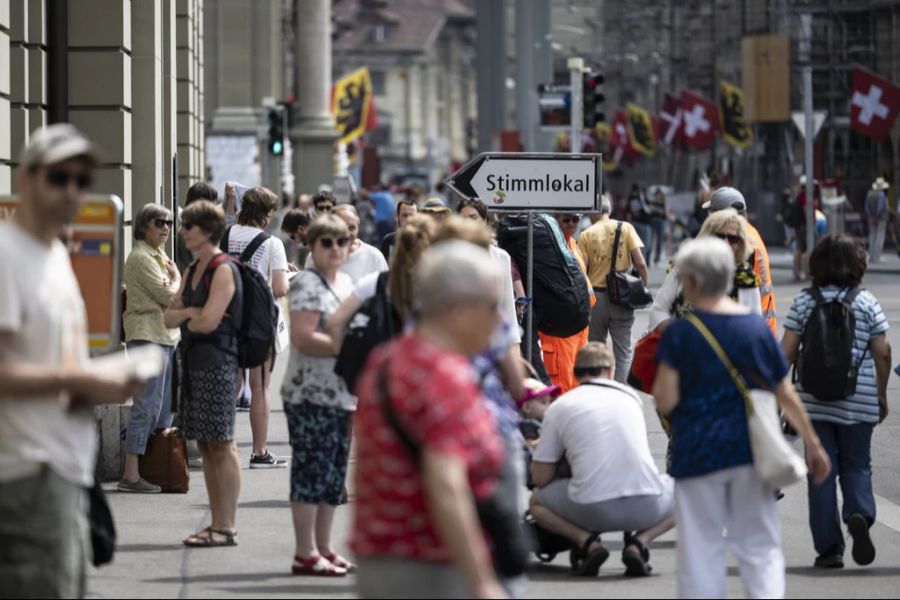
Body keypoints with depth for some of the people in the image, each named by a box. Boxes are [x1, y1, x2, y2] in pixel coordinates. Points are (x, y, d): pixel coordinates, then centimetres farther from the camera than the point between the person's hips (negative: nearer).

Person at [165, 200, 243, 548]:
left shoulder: (223, 270, -10)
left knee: (221, 445, -7)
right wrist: (188, 314, -4)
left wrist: (187, 320, 3)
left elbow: (209, 321, -17)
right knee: (205, 445, 9)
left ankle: (227, 528, -7)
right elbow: (169, 317, 16)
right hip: (193, 361, 9)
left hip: (217, 361, -9)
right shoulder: (192, 272, 18)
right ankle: (217, 524, 13)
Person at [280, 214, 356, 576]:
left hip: (343, 394, 9)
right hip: (312, 395, -9)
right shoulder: (307, 284, -10)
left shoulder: (347, 283, 17)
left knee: (334, 475, 11)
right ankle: (305, 554, -5)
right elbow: (303, 337, -20)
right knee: (312, 471, -7)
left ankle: (323, 548, 18)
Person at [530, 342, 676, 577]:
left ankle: (588, 542, 0)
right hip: (646, 508, 1)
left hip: (593, 511, -1)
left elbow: (540, 478, 9)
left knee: (537, 502, 26)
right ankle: (640, 541, 6)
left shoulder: (558, 408, 9)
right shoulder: (630, 396, 18)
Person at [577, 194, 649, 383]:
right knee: (623, 350, 6)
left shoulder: (586, 235, -2)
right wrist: (644, 289, 4)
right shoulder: (625, 228, -1)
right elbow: (640, 263, -8)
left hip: (595, 296, 0)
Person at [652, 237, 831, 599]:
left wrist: (659, 382, 9)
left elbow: (665, 402, -12)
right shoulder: (757, 327, 2)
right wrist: (813, 444, 14)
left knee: (700, 549, 6)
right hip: (750, 448, 2)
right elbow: (787, 397, 6)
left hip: (697, 453, -2)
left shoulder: (679, 334, -8)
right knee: (761, 547, 8)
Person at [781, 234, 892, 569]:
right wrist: (881, 394, 8)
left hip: (814, 400, 0)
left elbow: (786, 350, -3)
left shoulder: (804, 302, 0)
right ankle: (859, 514, -18)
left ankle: (829, 548, 3)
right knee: (856, 465, 12)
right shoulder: (867, 303, -2)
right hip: (858, 400, 0)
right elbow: (882, 353, -3)